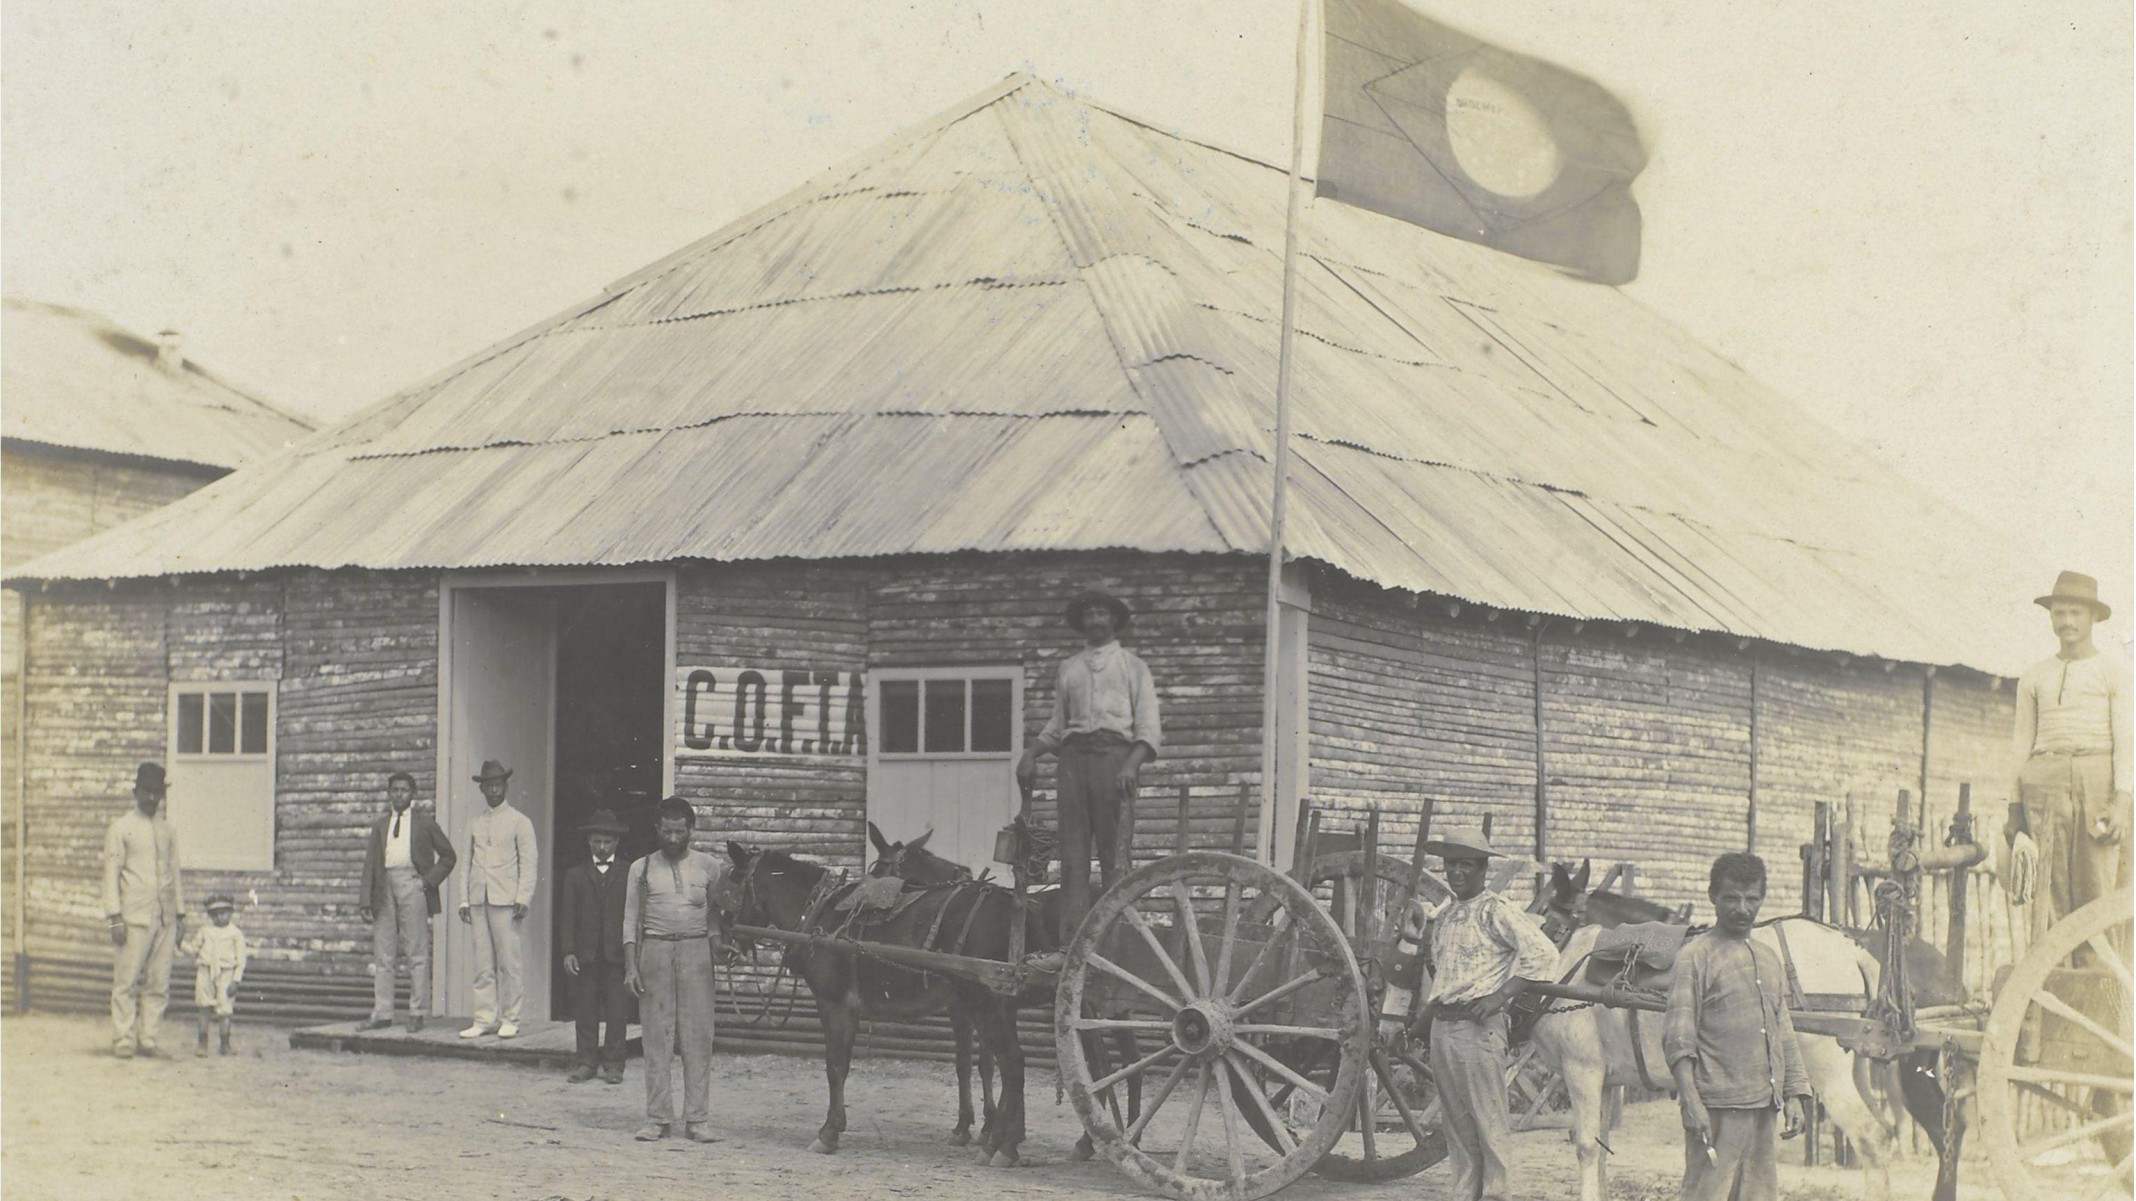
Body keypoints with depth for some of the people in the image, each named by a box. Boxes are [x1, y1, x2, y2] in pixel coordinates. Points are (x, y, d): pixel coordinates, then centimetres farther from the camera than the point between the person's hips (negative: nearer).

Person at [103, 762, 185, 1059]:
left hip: (165, 919, 4)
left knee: (159, 984, 1)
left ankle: (147, 1039, 5)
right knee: (126, 982, -5)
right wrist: (114, 917, -9)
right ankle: (123, 1040, -1)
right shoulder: (121, 827, 2)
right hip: (134, 918, -4)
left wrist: (180, 915, 14)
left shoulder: (168, 829, 16)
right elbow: (111, 873, -1)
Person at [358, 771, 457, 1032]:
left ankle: (417, 1013, 2)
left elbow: (448, 855, 10)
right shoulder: (379, 826, 16)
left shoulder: (425, 822, 9)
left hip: (412, 885, -3)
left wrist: (430, 881, -4)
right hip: (385, 887, 3)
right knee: (382, 954, 4)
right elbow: (370, 864, 12)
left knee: (416, 952, -3)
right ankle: (382, 1013, 8)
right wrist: (366, 900, 2)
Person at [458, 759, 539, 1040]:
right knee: (483, 964, 2)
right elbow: (468, 862, 18)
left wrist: (523, 899, -9)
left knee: (509, 962, -5)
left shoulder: (519, 821, 4)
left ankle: (509, 1020, 1)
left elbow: (529, 862, 0)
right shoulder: (475, 824, 16)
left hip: (506, 901, -4)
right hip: (479, 901, 4)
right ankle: (483, 1019, 4)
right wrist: (464, 901, 10)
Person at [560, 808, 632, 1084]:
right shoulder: (575, 875, 11)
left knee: (617, 1012, -1)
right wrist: (568, 952, -2)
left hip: (617, 955, -1)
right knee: (585, 1012, 3)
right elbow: (569, 916, 7)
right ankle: (587, 1062, 10)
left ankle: (613, 1064, 5)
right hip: (585, 955, 1)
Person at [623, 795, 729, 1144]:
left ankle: (697, 1119, 2)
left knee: (698, 1036, -2)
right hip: (655, 951, 0)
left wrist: (719, 954, -4)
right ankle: (657, 1118, 5)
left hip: (695, 950, 0)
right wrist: (631, 967, -3)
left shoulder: (710, 866, 7)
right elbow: (631, 920, 6)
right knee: (657, 1036, 1)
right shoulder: (642, 869, 7)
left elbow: (715, 913, 9)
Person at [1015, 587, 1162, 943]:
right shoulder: (1068, 668, 22)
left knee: (1115, 854, -10)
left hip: (1116, 754, -3)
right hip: (1074, 755, 3)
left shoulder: (1132, 666, 13)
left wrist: (1132, 765, -13)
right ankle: (1071, 941, -6)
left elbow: (1149, 729, 4)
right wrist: (1031, 754, 5)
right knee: (1072, 852, -4)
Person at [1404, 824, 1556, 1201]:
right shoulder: (1445, 914, 15)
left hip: (1478, 1026, -8)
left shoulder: (1495, 910, -8)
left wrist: (1500, 996, -20)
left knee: (1489, 1121, -4)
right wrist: (1430, 1006, 16)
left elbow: (1542, 953, -17)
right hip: (1441, 1026, 8)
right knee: (1457, 1123, 12)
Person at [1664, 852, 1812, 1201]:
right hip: (1716, 1107, -7)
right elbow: (1677, 1038, -11)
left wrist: (1794, 1095, 11)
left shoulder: (1770, 959, 17)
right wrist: (1691, 1103, -19)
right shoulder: (1695, 956, -5)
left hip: (1763, 1107, 7)